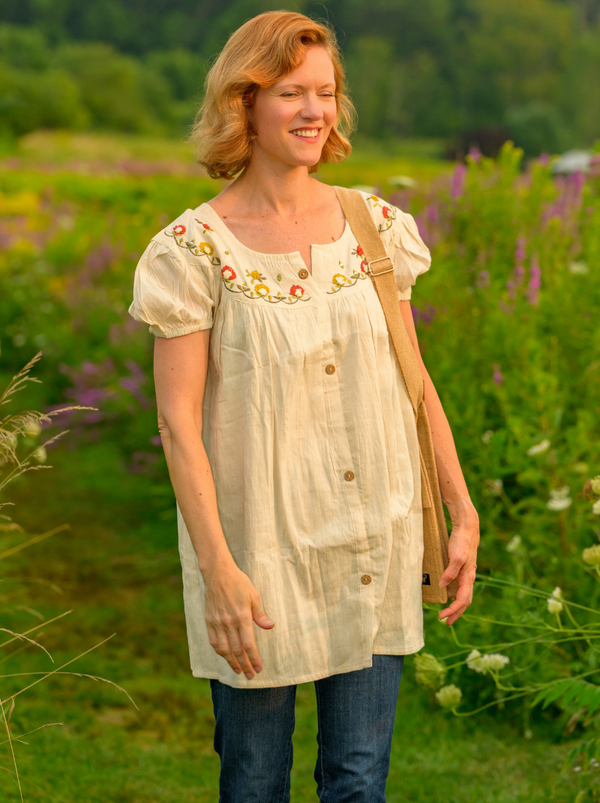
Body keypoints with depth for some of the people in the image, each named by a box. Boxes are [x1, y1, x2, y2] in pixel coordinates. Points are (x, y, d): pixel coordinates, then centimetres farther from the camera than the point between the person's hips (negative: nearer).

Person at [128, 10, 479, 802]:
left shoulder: (376, 225, 4)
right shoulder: (196, 249, -9)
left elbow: (413, 380, 10)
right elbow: (178, 420, -11)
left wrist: (463, 513, 8)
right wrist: (218, 570, -17)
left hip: (374, 548, 3)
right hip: (260, 549, -3)